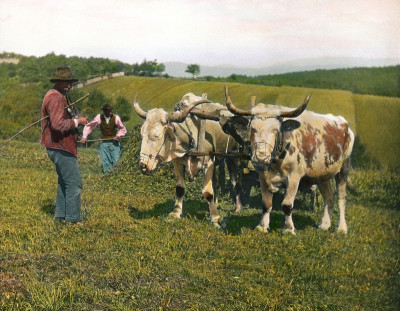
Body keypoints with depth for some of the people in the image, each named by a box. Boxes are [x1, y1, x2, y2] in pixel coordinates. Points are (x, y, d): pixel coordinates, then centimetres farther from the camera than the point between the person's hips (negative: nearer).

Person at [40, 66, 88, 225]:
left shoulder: (60, 97, 17)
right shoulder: (55, 98, -17)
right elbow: (58, 124, -27)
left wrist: (77, 119, 11)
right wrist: (77, 121, -16)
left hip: (61, 147, 11)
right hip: (60, 147, -11)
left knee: (64, 181, 18)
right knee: (74, 182, -9)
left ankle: (60, 215, 24)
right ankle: (73, 218, -6)